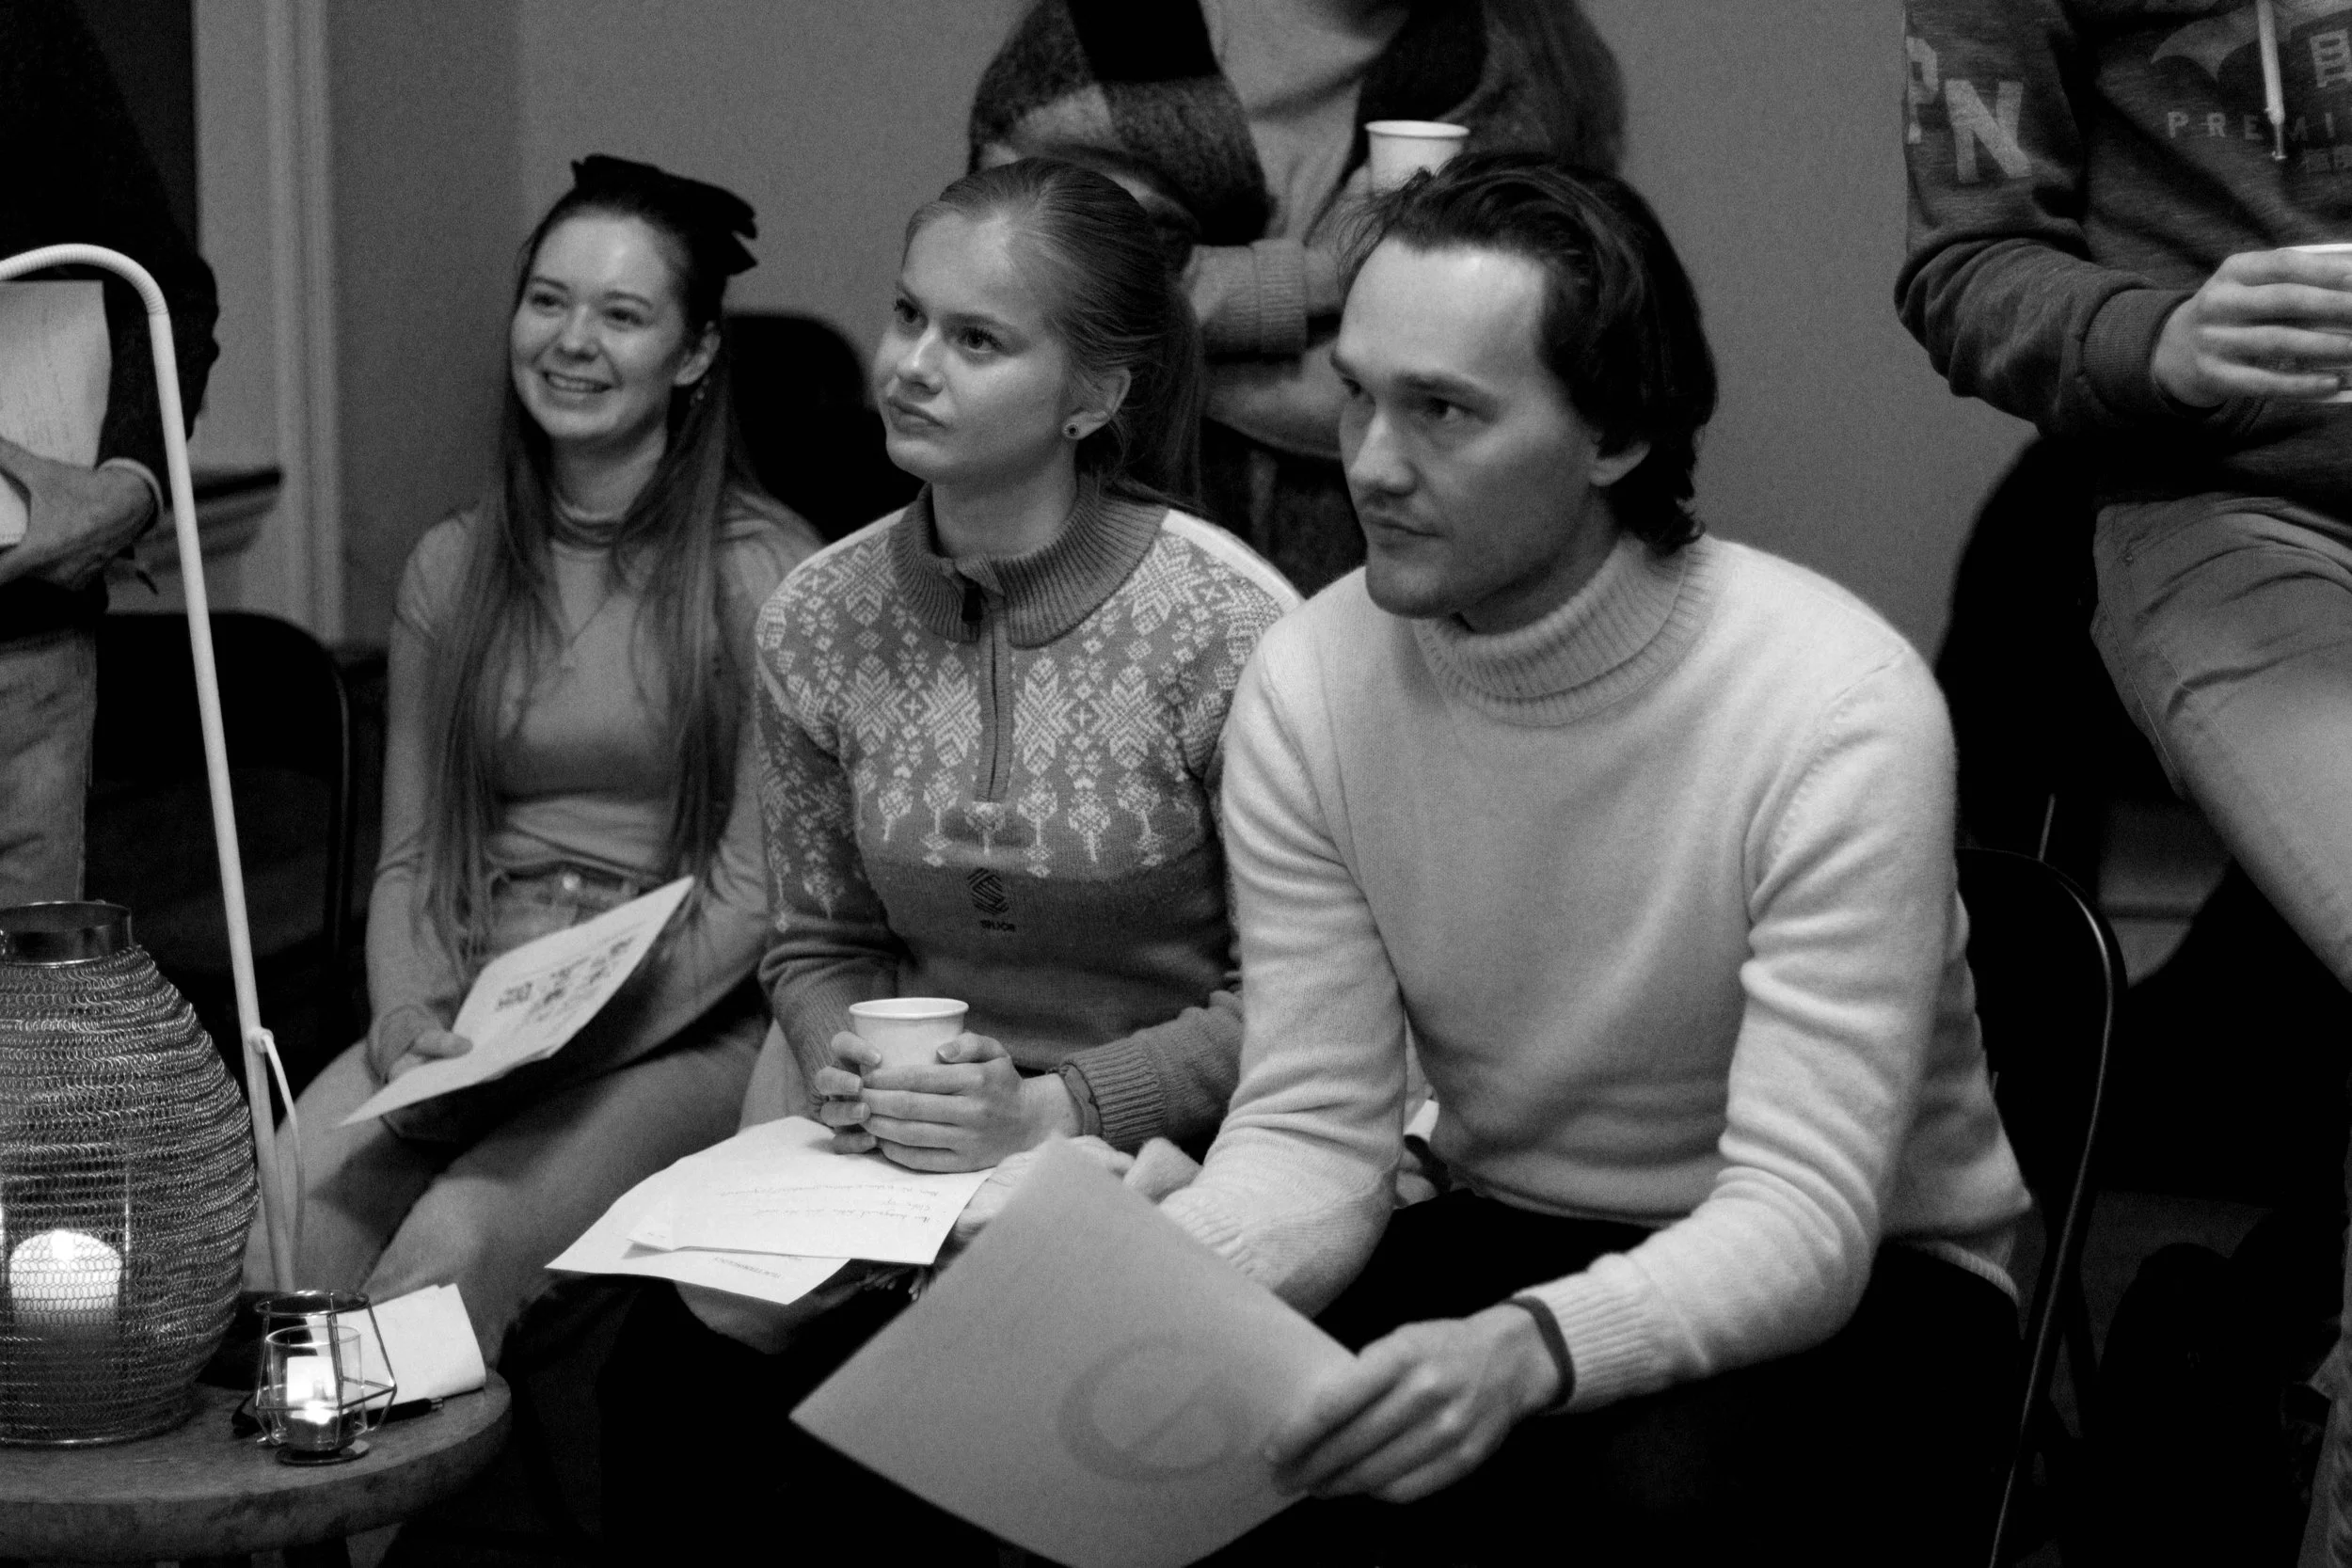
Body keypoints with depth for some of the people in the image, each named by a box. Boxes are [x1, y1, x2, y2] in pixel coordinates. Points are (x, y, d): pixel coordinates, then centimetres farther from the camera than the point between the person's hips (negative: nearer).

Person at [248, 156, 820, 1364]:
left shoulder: (763, 570, -2)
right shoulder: (451, 568, 14)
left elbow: (755, 884, -7)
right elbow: (410, 858, 14)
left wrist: (565, 1040, -16)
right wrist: (408, 1017, -7)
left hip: (682, 1026, -4)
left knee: (452, 1248, -30)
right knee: (269, 1237, -25)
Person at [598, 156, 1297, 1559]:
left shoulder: (1231, 630, -13)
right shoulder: (822, 618, 2)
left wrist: (1055, 1110, -18)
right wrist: (844, 1065, -8)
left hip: (1149, 1148, -4)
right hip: (904, 1148, 4)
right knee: (675, 1375, -21)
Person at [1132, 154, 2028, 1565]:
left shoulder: (1838, 704, -23)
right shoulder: (1308, 687, -8)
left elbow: (1803, 1218, -27)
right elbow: (1312, 1131, -8)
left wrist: (1529, 1348, -46)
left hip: (1860, 1284, -3)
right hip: (1509, 1228, 4)